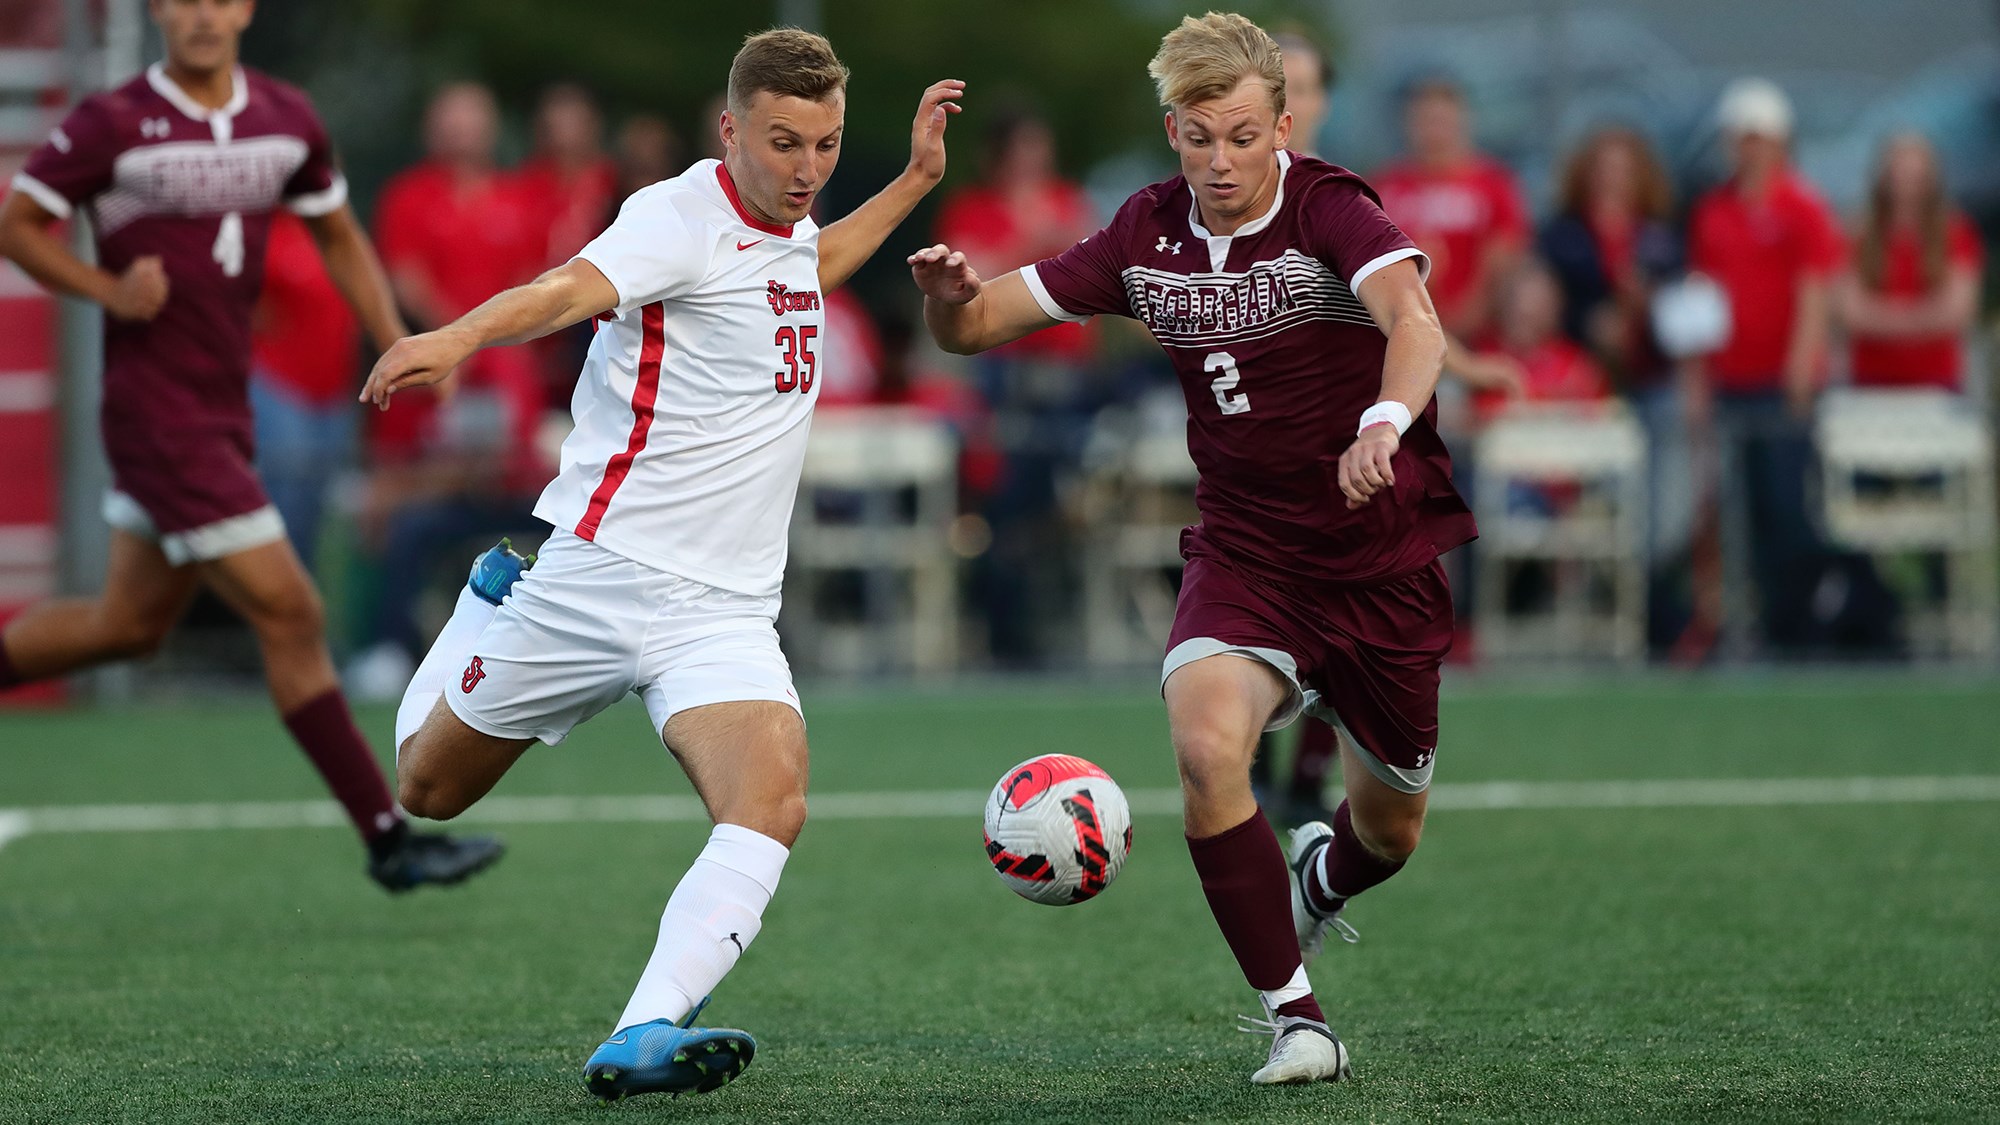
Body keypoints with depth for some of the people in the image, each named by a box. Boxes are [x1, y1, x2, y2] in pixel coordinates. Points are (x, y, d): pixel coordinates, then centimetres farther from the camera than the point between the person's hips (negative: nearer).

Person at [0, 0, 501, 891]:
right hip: (155, 409, -7)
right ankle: (388, 840, -5)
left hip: (222, 408, 7)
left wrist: (396, 345, 6)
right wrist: (109, 290, -19)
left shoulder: (287, 119, 6)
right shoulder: (113, 124, -11)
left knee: (130, 623, 18)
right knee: (290, 616, -9)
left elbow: (338, 238, 18)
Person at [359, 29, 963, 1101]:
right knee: (429, 789, 13)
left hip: (725, 611, 5)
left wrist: (914, 179, 35)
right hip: (604, 571, -5)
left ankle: (644, 1035, -36)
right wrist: (457, 337, -55)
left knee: (773, 805, -25)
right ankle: (490, 599, 43)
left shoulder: (788, 231, 12)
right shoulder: (680, 217, -13)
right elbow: (573, 287, -35)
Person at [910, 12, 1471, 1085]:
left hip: (1383, 559, -2)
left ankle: (1316, 875, 53)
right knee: (1205, 745, -28)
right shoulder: (1149, 235, -3)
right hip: (1242, 551, 2)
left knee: (1389, 827, 13)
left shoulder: (1330, 211, -17)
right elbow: (978, 324, 1)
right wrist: (948, 296, -23)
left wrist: (1385, 423, -57)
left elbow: (1414, 322, -36)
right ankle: (1294, 1016, -15)